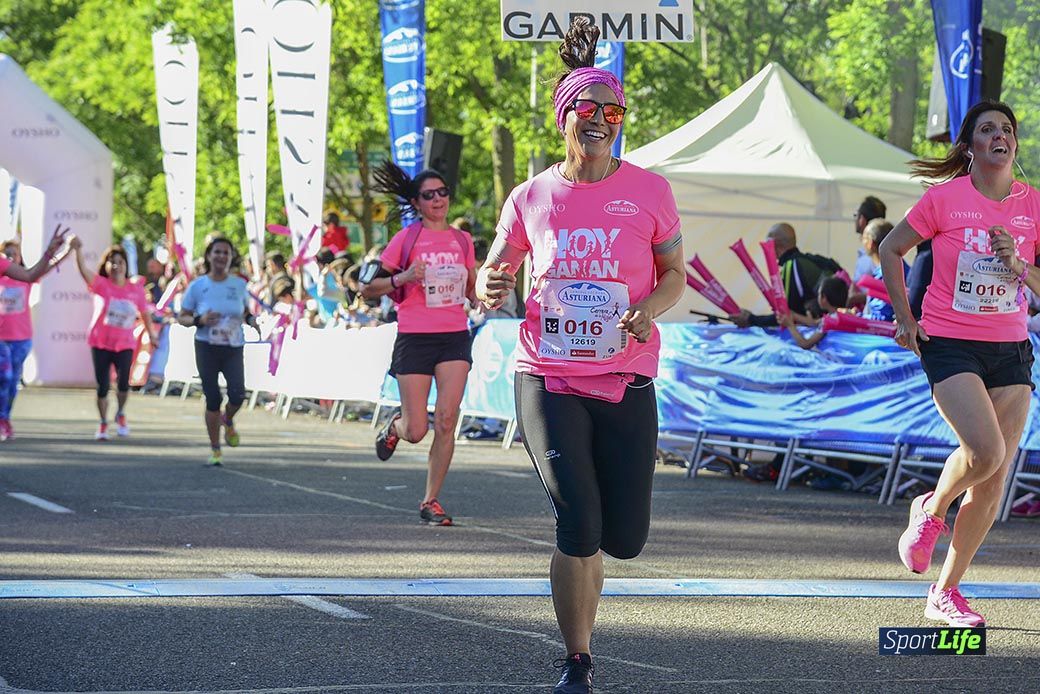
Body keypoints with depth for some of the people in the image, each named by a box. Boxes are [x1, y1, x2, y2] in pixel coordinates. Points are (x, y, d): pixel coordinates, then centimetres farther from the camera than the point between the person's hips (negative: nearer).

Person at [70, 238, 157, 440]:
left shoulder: (136, 289, 2)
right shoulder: (101, 285, -6)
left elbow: (145, 312, 14)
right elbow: (84, 270, -22)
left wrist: (151, 333, 21)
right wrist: (78, 250, -39)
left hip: (124, 344, 1)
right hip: (101, 343, -1)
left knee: (123, 383, -14)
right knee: (103, 386, 3)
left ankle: (120, 414, 16)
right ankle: (103, 424, 21)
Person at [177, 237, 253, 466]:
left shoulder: (239, 284, 3)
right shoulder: (197, 286, -3)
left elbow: (246, 310, 19)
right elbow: (181, 317, 3)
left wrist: (251, 319, -4)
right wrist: (199, 321, -17)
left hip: (233, 348, 1)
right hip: (207, 348, -1)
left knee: (237, 395, -16)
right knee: (213, 400, -2)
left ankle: (228, 421, 21)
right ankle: (215, 450, 12)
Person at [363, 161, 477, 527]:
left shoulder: (462, 240, 10)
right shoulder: (406, 239, -2)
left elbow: (473, 292, 20)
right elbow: (367, 288, -2)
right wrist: (402, 278, -18)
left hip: (455, 337, 3)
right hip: (414, 339, -3)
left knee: (446, 422, -9)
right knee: (416, 432, -3)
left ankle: (431, 501, 2)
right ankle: (395, 424, 35)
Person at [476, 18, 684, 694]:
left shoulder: (648, 190, 1)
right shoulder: (532, 196, 4)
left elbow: (675, 273, 9)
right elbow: (494, 273, 13)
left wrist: (651, 307, -13)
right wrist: (491, 287, -11)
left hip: (627, 382, 1)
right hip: (549, 380, -1)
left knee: (626, 537, 0)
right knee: (579, 525, -14)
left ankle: (583, 566, 39)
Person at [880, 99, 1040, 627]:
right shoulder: (945, 198, -5)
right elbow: (891, 249, 7)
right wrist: (905, 319, 3)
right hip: (950, 343, -4)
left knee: (993, 482, 0)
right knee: (985, 451, -24)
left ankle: (945, 593, 13)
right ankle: (932, 509, 9)